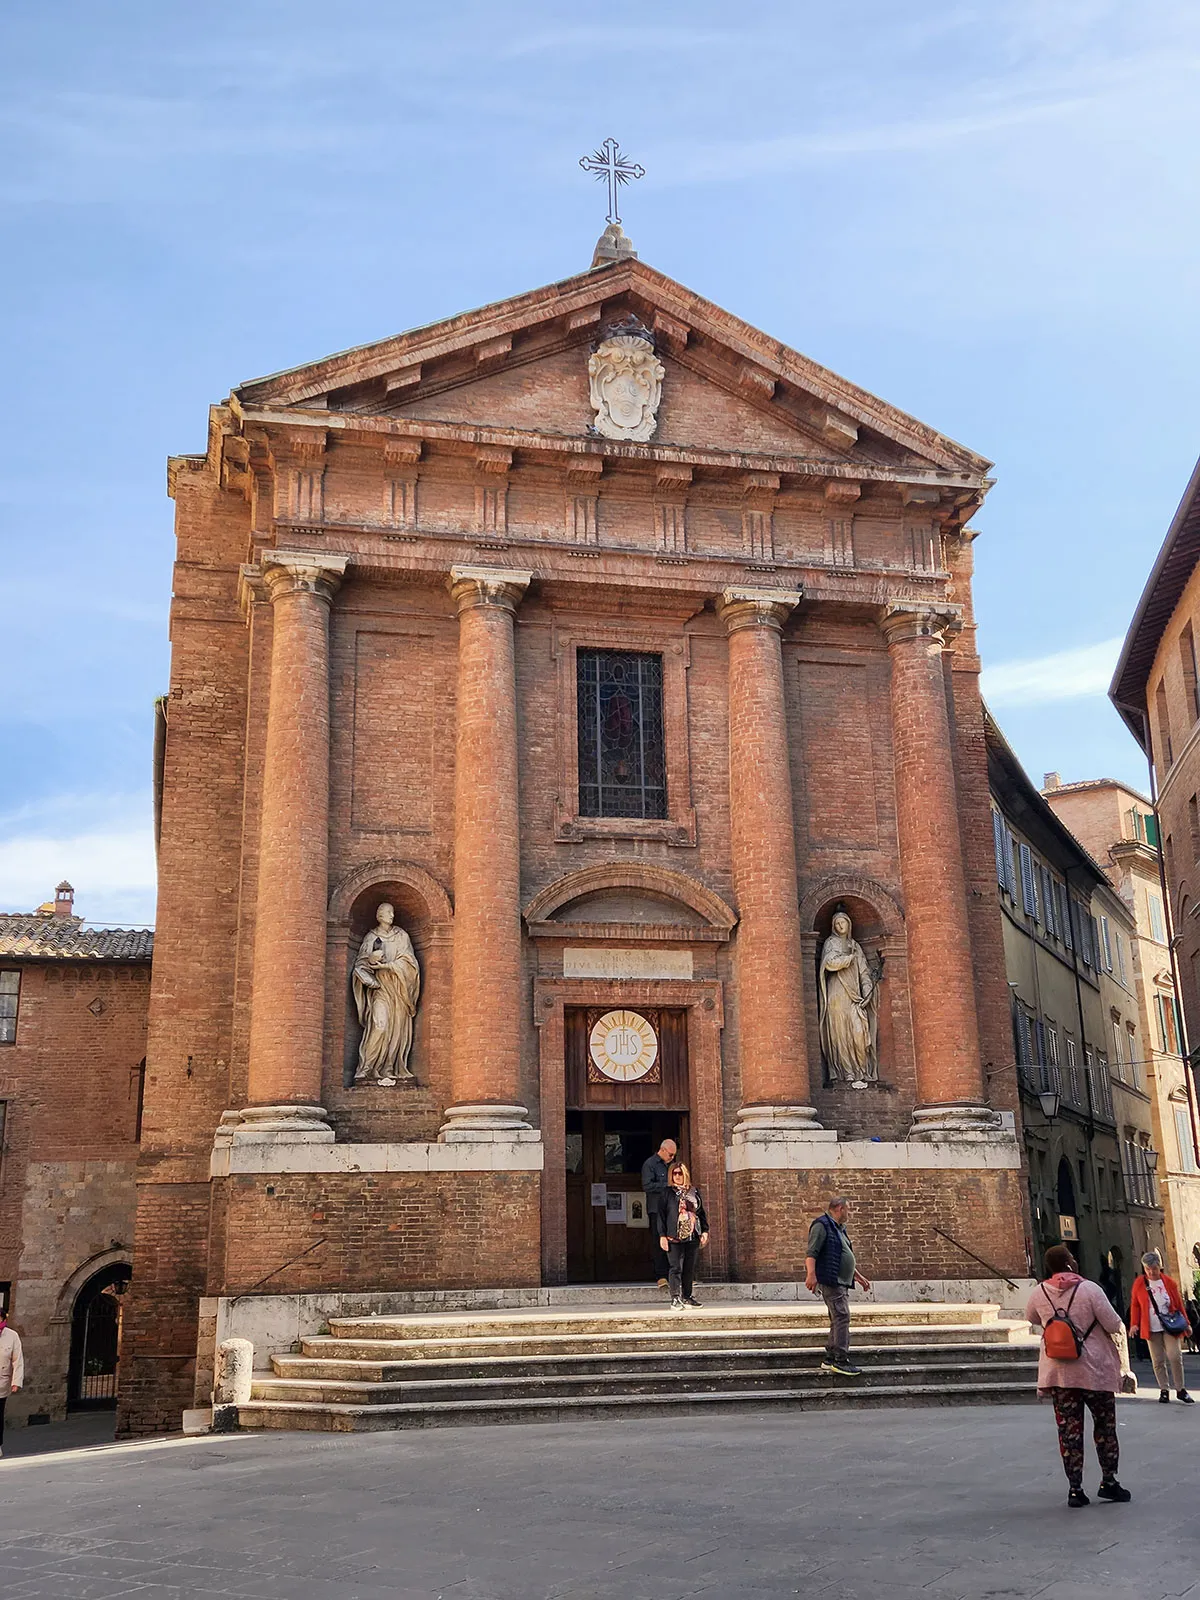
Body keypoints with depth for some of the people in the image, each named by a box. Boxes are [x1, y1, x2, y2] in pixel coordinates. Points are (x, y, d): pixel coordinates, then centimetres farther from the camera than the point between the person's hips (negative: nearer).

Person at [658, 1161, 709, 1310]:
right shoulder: (668, 1193, 2)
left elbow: (702, 1212, 16)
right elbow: (662, 1214, 0)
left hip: (693, 1236, 4)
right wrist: (662, 1235, -7)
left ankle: (687, 1296, 19)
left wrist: (705, 1231, 8)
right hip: (675, 1236, -4)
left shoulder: (695, 1192, 12)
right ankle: (675, 1299, -5)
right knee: (676, 1268, -6)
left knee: (690, 1268, 9)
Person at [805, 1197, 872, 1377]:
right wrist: (811, 1274, -30)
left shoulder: (839, 1228, 23)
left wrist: (859, 1277, 35)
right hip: (830, 1280, -10)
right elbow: (811, 1253, -19)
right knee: (842, 1317, -15)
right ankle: (841, 1360, -15)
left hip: (842, 1282, 10)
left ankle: (830, 1359, 15)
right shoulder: (822, 1225, -8)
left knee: (838, 1320, 10)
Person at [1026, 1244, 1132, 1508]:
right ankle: (1109, 1481, 18)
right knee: (1105, 1426, 14)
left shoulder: (1039, 1293, -2)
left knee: (1068, 1429, 7)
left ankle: (1074, 1488, 8)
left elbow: (1031, 1318, 17)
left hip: (1058, 1374, 3)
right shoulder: (1089, 1289, -14)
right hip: (1095, 1371, -3)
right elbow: (1114, 1325, -12)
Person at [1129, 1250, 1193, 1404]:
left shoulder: (1169, 1282, 0)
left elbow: (1179, 1303, 7)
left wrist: (1186, 1323, 9)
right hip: (1151, 1329, 1)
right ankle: (1164, 1391, 13)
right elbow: (1135, 1305, 6)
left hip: (1170, 1326, -1)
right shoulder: (1139, 1283, 0)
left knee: (1175, 1356, -11)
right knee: (1158, 1361, 3)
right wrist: (1134, 1324, -1)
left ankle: (1181, 1389, 5)